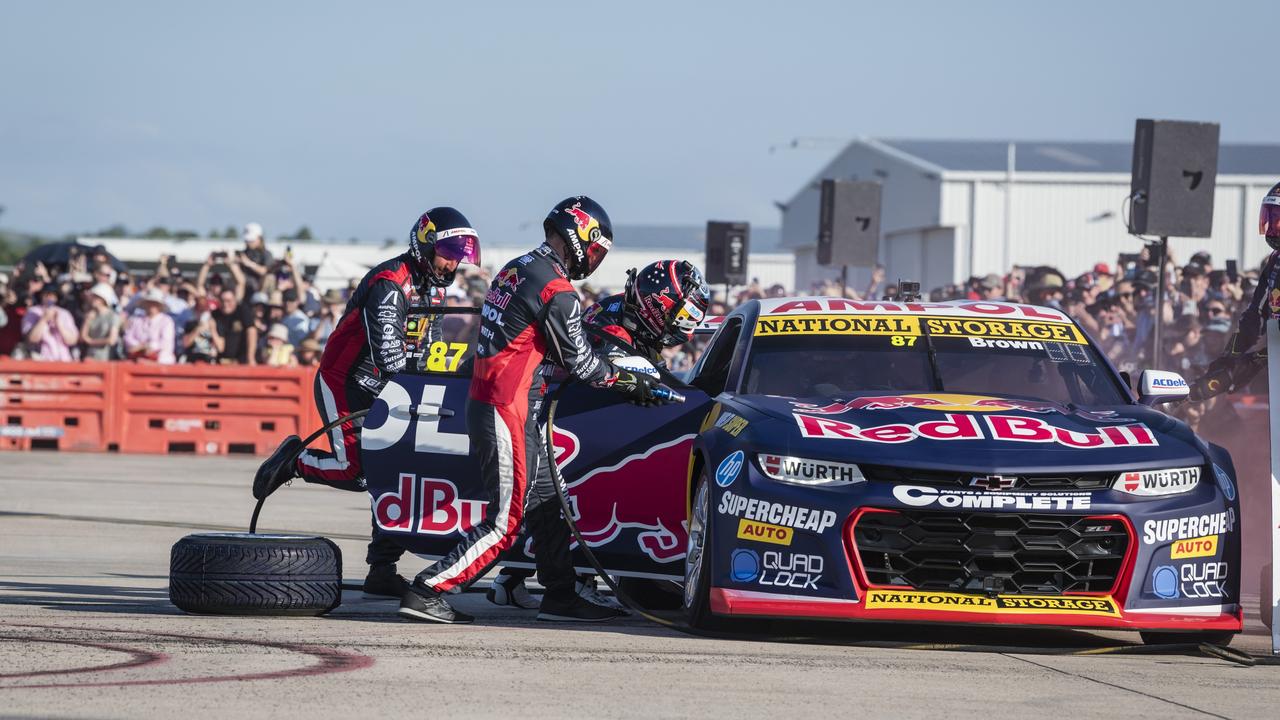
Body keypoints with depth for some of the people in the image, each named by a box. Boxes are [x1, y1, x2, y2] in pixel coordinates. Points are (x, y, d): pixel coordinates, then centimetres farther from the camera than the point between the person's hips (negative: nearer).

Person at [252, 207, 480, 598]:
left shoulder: (434, 290, 9)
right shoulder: (389, 282, -21)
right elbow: (388, 351, -29)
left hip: (379, 391, 9)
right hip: (343, 385, -9)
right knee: (356, 472, -19)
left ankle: (382, 570, 3)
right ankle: (293, 459, 8)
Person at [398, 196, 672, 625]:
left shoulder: (516, 269, 13)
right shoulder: (557, 290, -16)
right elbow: (579, 361, -9)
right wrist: (630, 382, 6)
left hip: (486, 402, 10)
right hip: (507, 412, -10)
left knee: (546, 503, 16)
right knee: (504, 524, -6)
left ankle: (560, 597, 21)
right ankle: (426, 592, -8)